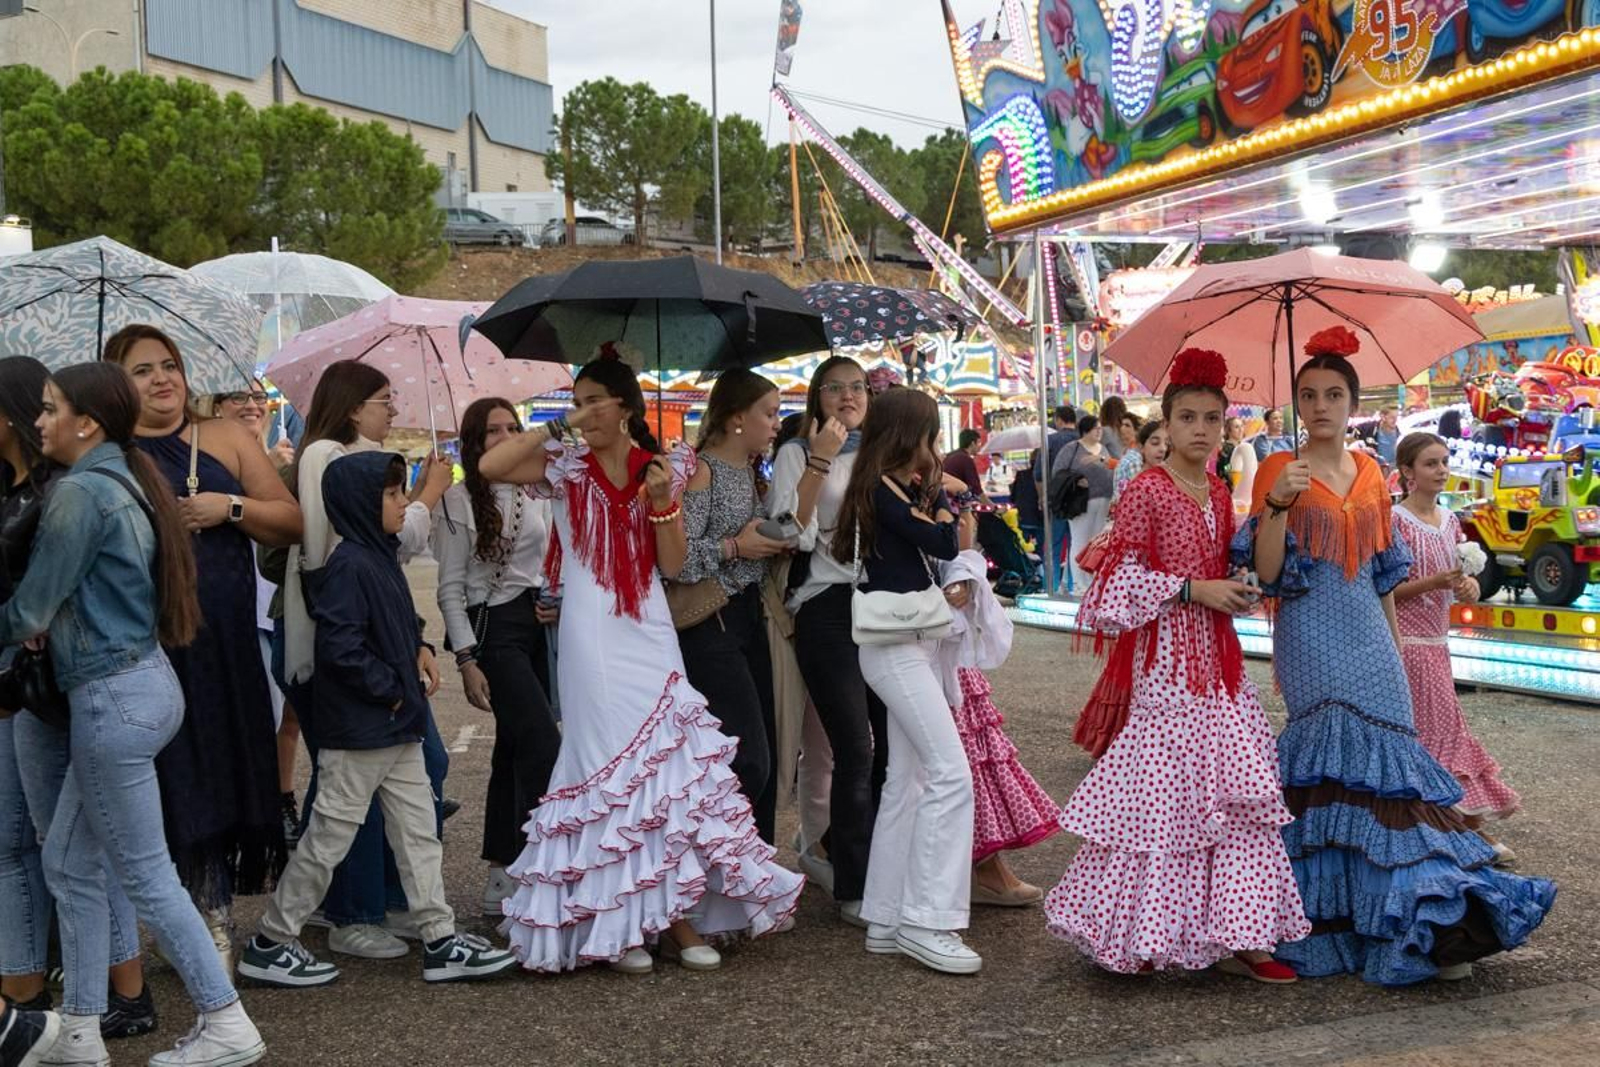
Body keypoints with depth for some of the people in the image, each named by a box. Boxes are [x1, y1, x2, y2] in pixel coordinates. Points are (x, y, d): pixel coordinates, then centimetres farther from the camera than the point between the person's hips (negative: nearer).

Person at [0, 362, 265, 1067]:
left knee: (146, 876, 0)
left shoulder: (82, 492, -15)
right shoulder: (127, 483, 13)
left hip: (113, 697, -10)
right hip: (141, 682, 10)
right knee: (70, 864, 14)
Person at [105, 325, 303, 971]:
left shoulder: (226, 439, 12)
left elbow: (292, 523, 9)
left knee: (219, 780, 4)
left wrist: (232, 508, -6)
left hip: (225, 646, 2)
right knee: (171, 784, 0)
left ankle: (214, 926, 17)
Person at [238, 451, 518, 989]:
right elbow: (340, 646, -25)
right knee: (329, 836, 1)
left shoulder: (382, 557, 11)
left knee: (418, 830, 11)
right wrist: (390, 688, -17)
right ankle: (270, 944, 15)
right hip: (358, 732, -9)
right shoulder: (349, 566, -18)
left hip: (398, 727, 10)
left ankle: (441, 941, 17)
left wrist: (418, 652, 7)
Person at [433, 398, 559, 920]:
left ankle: (502, 877, 17)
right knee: (545, 745, -15)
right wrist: (466, 661, -11)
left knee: (515, 749, 9)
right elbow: (450, 588, -5)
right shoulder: (459, 500, -4)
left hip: (537, 623, 6)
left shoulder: (535, 494, 11)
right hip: (493, 627, -6)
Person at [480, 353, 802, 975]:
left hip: (651, 634, 3)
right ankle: (616, 925, 4)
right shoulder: (565, 469, 4)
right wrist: (558, 429, -8)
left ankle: (675, 915, 6)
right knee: (610, 766, -3)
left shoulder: (660, 470, 9)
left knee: (670, 764, 0)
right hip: (592, 638, -2)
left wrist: (662, 501, -9)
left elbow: (673, 564, 5)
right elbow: (489, 467, -13)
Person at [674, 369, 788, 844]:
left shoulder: (752, 472, 15)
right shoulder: (701, 471, -12)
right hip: (710, 623, -9)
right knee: (748, 761, -11)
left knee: (763, 755, 10)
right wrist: (735, 547, -16)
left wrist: (777, 543, 9)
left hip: (750, 617, 9)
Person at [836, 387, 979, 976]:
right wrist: (933, 486, -2)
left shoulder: (909, 488, 15)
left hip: (917, 643, 10)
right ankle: (925, 921, -12)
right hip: (893, 645, -10)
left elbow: (949, 544, 9)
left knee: (906, 780, 10)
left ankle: (886, 919, 15)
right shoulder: (881, 489, -13)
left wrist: (933, 488, -2)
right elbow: (939, 541, -16)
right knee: (951, 773, -15)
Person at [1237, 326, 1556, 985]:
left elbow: (1383, 572, 17)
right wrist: (1277, 504, -24)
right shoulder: (1278, 472, -2)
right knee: (1334, 763, -8)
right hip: (1311, 643, -4)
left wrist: (1395, 648, 17)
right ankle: (1329, 924, 3)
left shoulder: (1370, 474, 12)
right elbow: (1266, 573, -10)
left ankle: (1424, 926, 9)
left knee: (1383, 763, 1)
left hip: (1369, 639, 4)